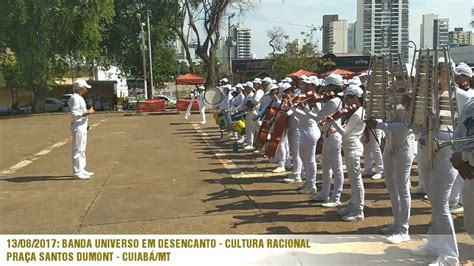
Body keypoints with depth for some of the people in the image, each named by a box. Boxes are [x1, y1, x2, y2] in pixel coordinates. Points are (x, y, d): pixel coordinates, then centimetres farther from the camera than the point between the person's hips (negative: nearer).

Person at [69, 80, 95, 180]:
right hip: (78, 127, -11)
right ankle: (77, 172, -3)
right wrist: (87, 113, -20)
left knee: (82, 149, 16)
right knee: (78, 150, -7)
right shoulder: (75, 98, -15)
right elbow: (74, 114, -22)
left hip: (83, 126, 11)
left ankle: (82, 170, 25)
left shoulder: (80, 98, 17)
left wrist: (88, 111, 12)